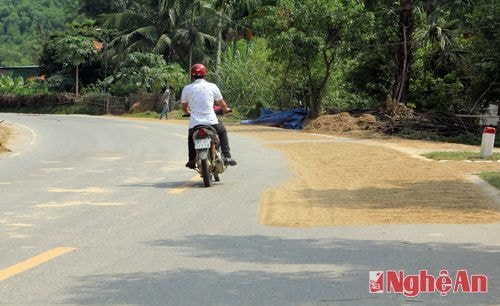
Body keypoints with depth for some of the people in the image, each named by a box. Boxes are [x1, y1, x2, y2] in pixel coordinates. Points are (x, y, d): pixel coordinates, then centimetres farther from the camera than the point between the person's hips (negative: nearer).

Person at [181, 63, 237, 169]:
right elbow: (221, 104, 12)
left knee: (191, 137, 32)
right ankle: (226, 157, 18)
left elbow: (183, 107, 17)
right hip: (211, 122, -1)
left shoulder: (187, 89, 3)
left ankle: (192, 160, 24)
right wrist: (226, 109, 35)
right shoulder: (212, 86, 1)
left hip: (194, 124, 1)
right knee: (222, 132, 28)